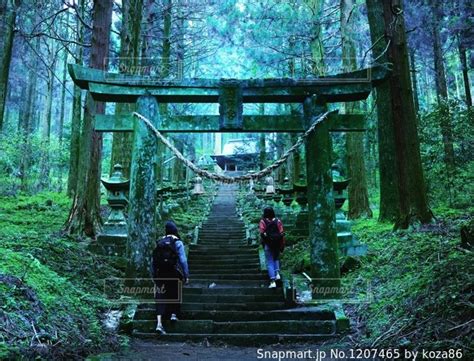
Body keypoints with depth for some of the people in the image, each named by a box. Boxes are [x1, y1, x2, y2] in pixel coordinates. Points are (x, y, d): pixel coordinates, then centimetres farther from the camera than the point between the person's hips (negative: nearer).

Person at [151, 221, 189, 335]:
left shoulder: (159, 242, 8)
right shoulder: (177, 242, -3)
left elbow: (153, 261, 10)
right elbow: (183, 260, -10)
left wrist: (154, 275, 18)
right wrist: (186, 275, -6)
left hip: (160, 273, 3)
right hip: (173, 273, -2)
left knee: (160, 296, -1)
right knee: (175, 293, 22)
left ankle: (159, 322, -12)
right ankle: (173, 314, 25)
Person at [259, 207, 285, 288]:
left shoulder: (263, 222, -6)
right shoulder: (278, 221, 0)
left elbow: (262, 233, -14)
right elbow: (282, 234, -4)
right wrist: (282, 245, 2)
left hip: (268, 244, -2)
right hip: (277, 244, 2)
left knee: (270, 262, 3)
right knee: (276, 258, 26)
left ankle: (272, 281, -3)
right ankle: (277, 273, 6)